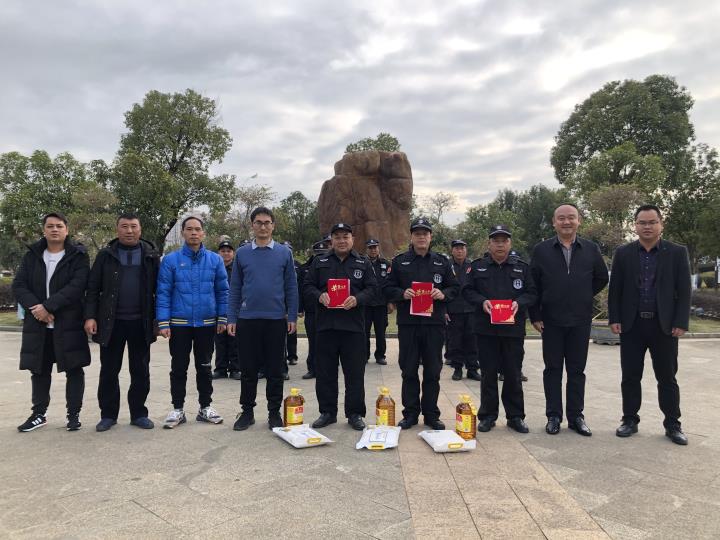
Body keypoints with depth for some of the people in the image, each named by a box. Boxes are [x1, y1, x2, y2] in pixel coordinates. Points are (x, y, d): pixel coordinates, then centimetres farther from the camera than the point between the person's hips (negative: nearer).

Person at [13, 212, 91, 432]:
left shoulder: (78, 256, -2)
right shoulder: (32, 255, 10)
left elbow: (77, 286, -14)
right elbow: (18, 285, 2)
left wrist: (48, 306, -20)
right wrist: (35, 306, -15)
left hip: (69, 323, -4)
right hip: (37, 323, 4)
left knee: (74, 369, 1)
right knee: (39, 370, 12)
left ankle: (74, 414, 12)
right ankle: (39, 414, 25)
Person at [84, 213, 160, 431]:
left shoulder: (151, 255, 4)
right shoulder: (105, 255, 4)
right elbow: (93, 288, 2)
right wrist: (90, 316, -7)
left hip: (140, 322, 0)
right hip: (111, 322, 0)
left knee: (141, 371, 7)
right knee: (109, 371, 7)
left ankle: (139, 413, 18)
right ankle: (108, 414, 19)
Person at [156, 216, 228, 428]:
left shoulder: (215, 260, 1)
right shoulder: (171, 260, -3)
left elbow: (222, 291, 4)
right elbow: (163, 293, -5)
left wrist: (222, 319, 0)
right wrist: (163, 322, -10)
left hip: (207, 323, 1)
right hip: (179, 324, -1)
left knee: (205, 367, 13)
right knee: (178, 368, 8)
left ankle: (205, 407, 25)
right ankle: (177, 409, 21)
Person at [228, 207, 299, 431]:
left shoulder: (284, 252, 3)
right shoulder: (242, 253, 5)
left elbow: (291, 287, 3)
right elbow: (235, 288, 6)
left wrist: (292, 316, -2)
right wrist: (231, 318, 1)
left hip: (276, 319, 0)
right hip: (248, 319, 1)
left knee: (275, 370, 7)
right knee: (248, 369, 9)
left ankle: (274, 412, 20)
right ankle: (247, 411, 22)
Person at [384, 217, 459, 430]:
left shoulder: (442, 262, 9)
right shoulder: (399, 261, 7)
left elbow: (455, 288, 11)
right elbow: (388, 290, 5)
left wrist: (443, 294, -10)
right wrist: (402, 293, -14)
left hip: (434, 324, 1)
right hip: (407, 324, 0)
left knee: (433, 372, 7)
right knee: (409, 371, 6)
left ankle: (431, 414, 18)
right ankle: (410, 413, 17)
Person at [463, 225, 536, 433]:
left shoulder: (522, 267, 8)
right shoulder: (477, 266, 6)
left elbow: (532, 293, 6)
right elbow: (467, 290, 4)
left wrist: (519, 303, -13)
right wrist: (482, 301, -13)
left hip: (513, 328, 1)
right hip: (486, 328, 0)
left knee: (513, 373, 6)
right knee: (488, 373, 6)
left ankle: (515, 416, 19)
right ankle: (487, 416, 17)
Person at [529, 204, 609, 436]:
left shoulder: (591, 249, 3)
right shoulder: (541, 250, -1)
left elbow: (601, 278, 15)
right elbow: (532, 285, 0)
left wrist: (584, 297, 9)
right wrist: (535, 316, -2)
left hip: (580, 321, 1)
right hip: (551, 321, -1)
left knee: (577, 370, 8)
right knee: (553, 369, 6)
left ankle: (576, 416, 18)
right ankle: (553, 416, 15)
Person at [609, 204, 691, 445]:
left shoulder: (677, 252, 2)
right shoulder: (623, 253, 4)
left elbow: (684, 291, 0)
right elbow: (615, 289, 4)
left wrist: (681, 323, -7)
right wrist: (614, 319, -3)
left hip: (664, 326, -1)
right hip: (631, 325, 1)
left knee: (667, 378, 8)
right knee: (630, 377, 7)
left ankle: (672, 425, 19)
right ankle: (630, 420, 18)